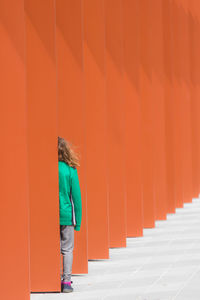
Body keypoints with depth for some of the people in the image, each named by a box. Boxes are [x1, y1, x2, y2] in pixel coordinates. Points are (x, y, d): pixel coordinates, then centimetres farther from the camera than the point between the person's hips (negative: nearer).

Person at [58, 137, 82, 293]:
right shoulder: (70, 170, -6)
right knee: (67, 249, 7)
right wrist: (78, 220, 4)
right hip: (66, 215, -1)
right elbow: (76, 196, -3)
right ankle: (66, 281, 2)